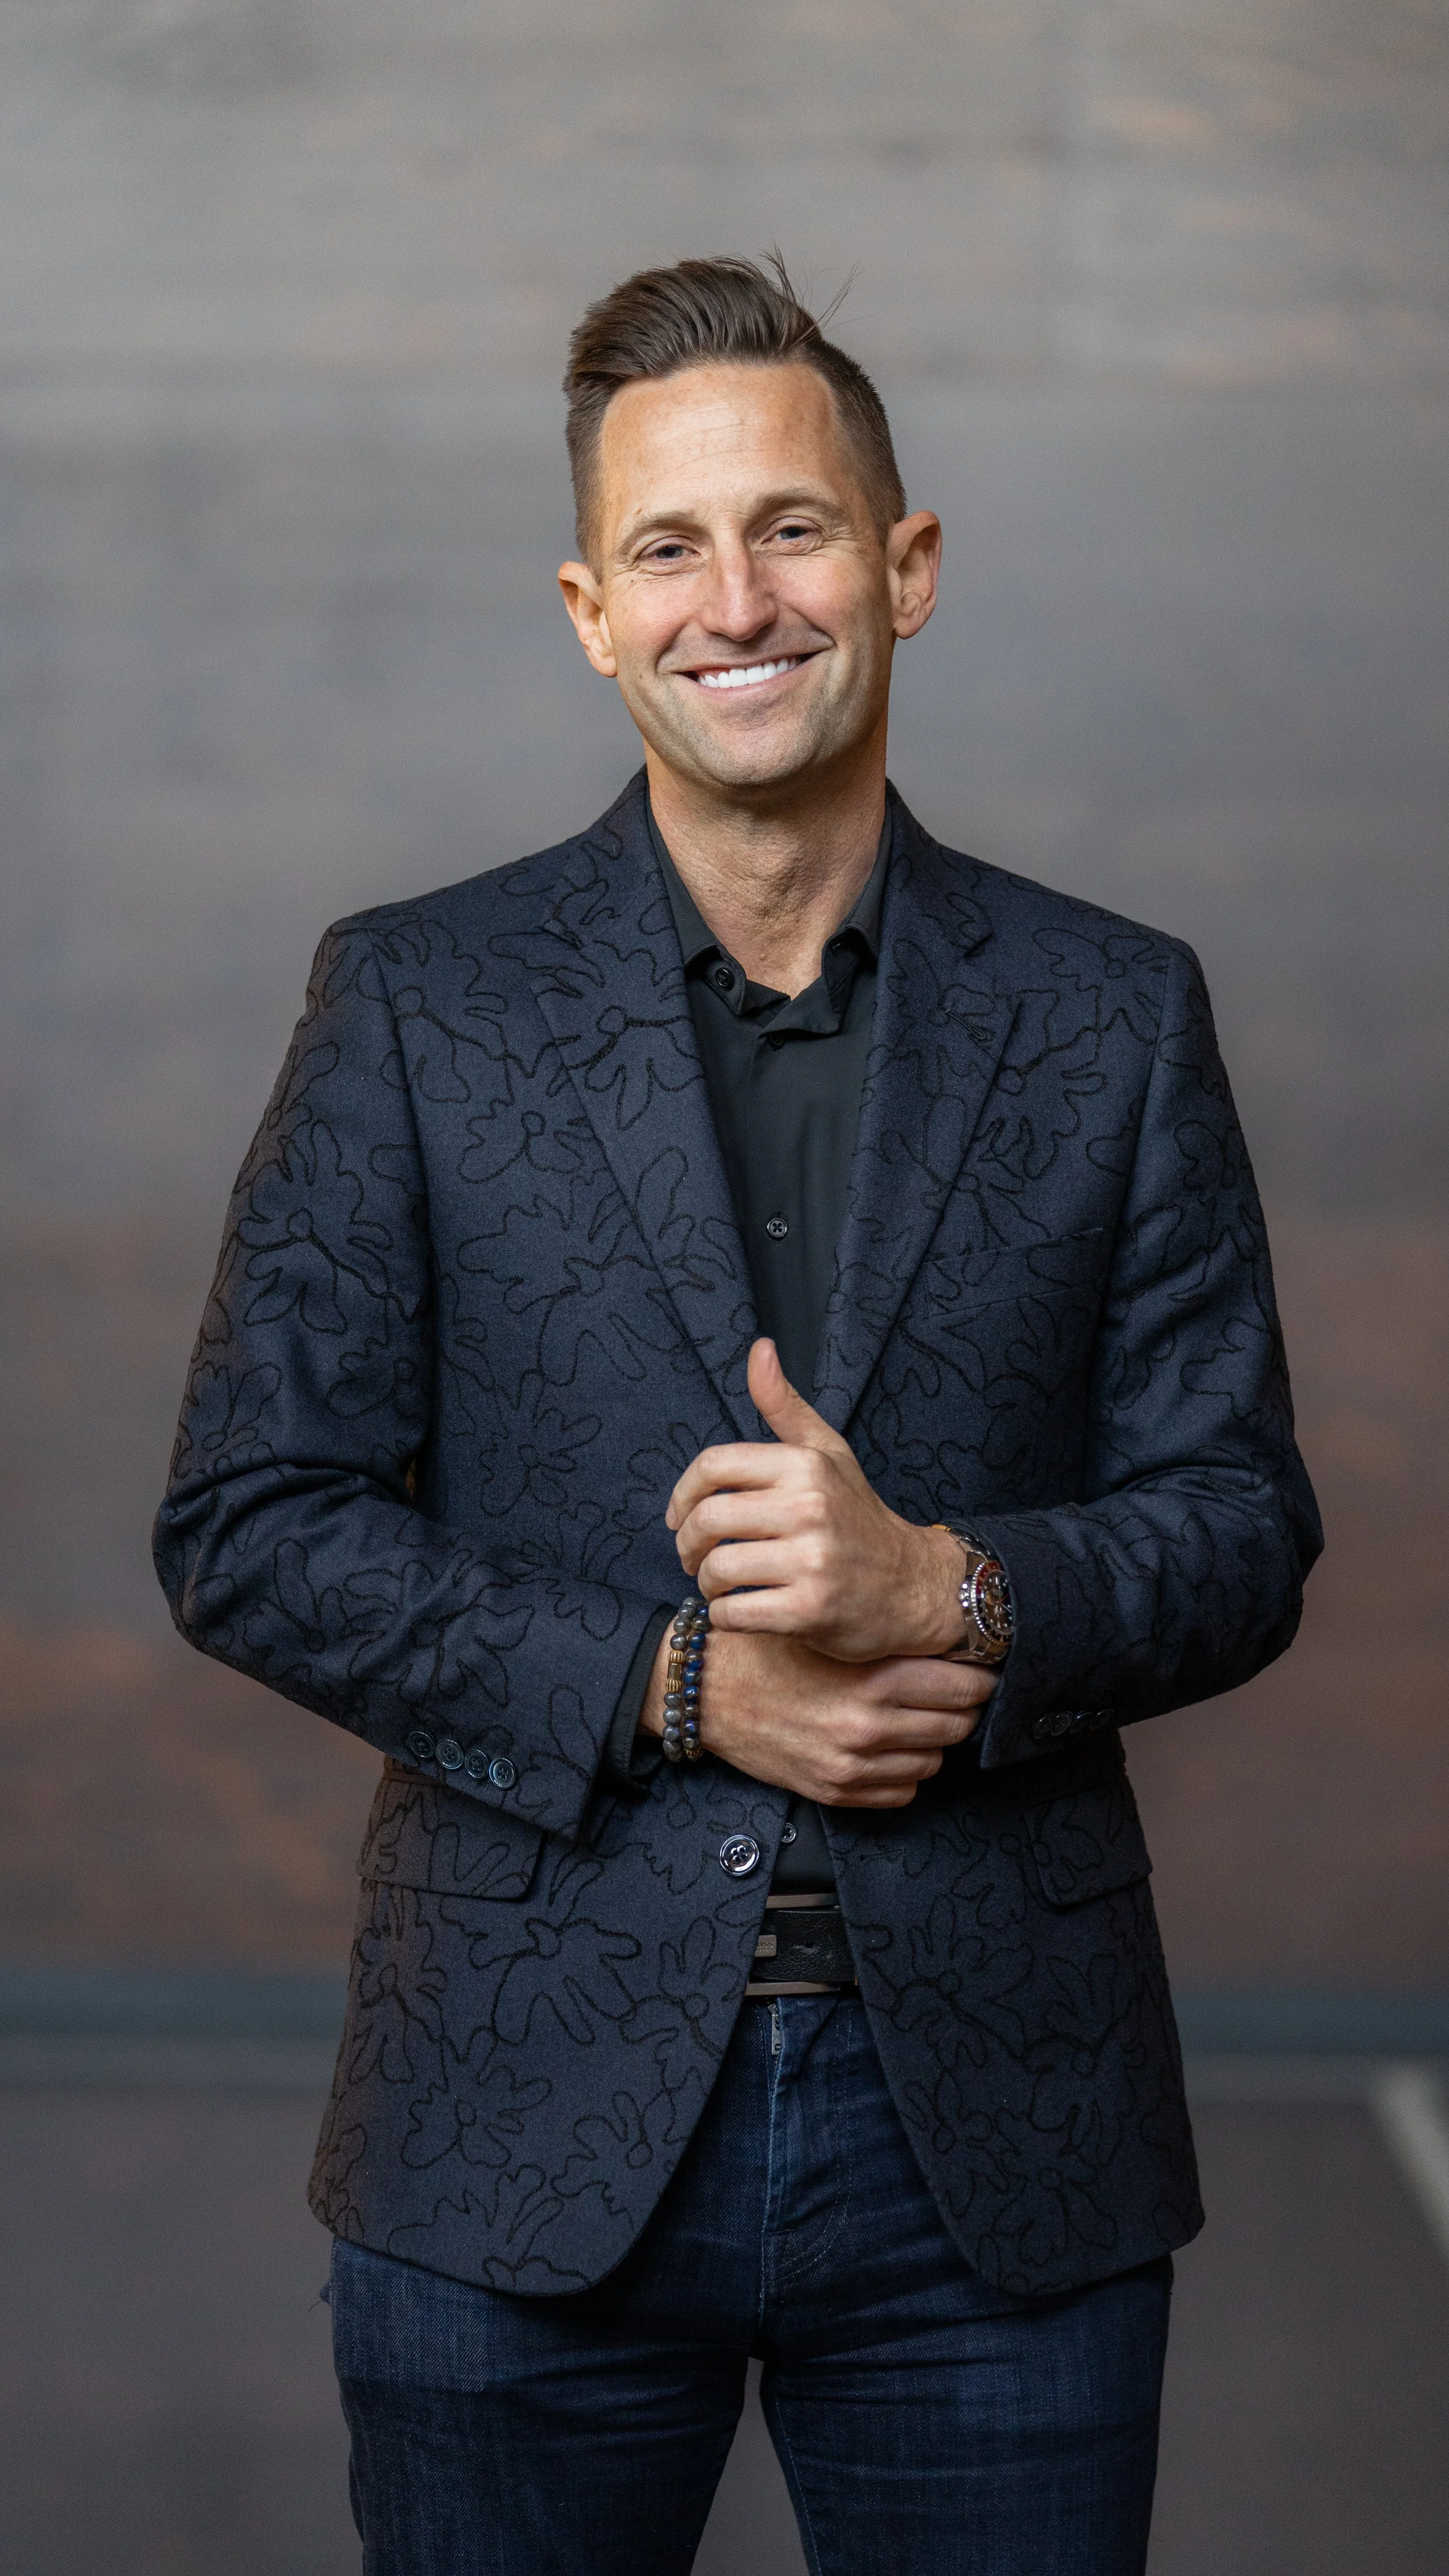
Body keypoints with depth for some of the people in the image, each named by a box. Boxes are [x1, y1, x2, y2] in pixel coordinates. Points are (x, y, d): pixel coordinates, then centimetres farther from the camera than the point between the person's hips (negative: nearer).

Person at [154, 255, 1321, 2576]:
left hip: (996, 2131, 1)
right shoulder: (414, 1004, 1)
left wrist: (946, 1591, -16)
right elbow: (248, 1530, -1)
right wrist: (673, 1684, -13)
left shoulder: (1115, 1019, 5)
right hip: (529, 2128, -1)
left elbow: (1240, 1531, 4)